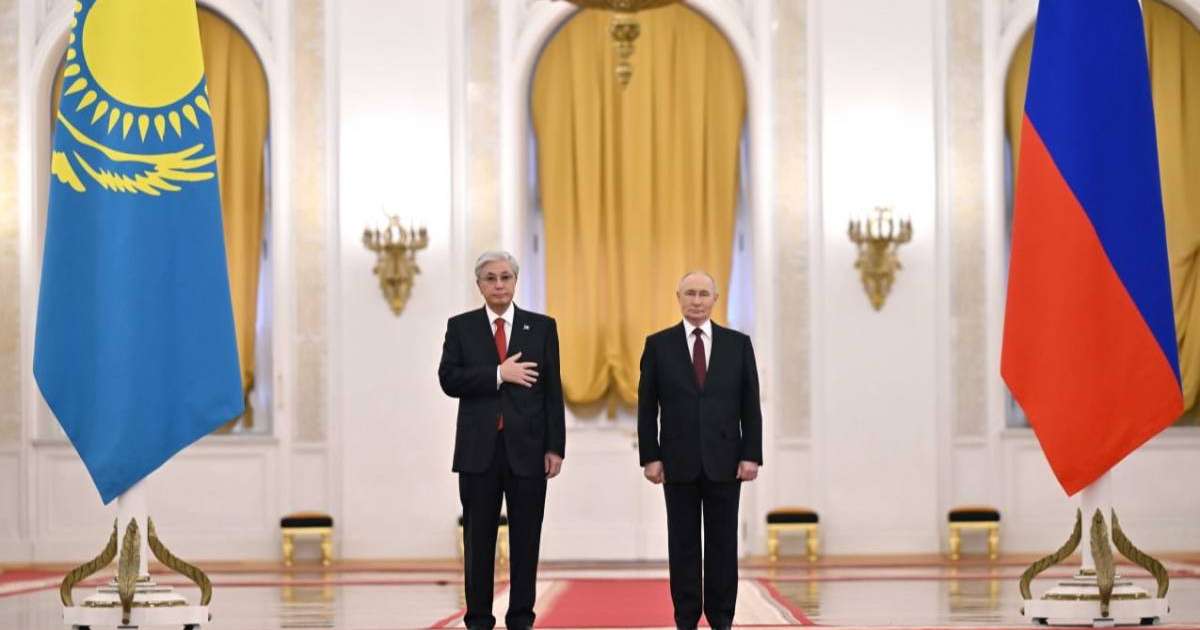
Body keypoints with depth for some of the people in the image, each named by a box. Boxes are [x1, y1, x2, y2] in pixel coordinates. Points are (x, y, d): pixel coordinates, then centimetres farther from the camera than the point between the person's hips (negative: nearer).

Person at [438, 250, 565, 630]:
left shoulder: (542, 327, 6)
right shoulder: (461, 327, 6)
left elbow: (553, 392, 3)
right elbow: (449, 380, -6)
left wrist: (555, 448, -3)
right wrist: (499, 374, -14)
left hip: (527, 448, 0)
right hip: (478, 449, 0)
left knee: (525, 538, 3)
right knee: (478, 539, 4)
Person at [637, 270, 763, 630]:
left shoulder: (738, 344, 5)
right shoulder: (658, 345, 3)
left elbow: (750, 406, 4)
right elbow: (647, 408, 2)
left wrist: (751, 455, -4)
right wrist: (650, 457, -5)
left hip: (724, 461, 1)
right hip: (679, 463, 0)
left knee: (723, 543, 4)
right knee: (683, 544, 3)